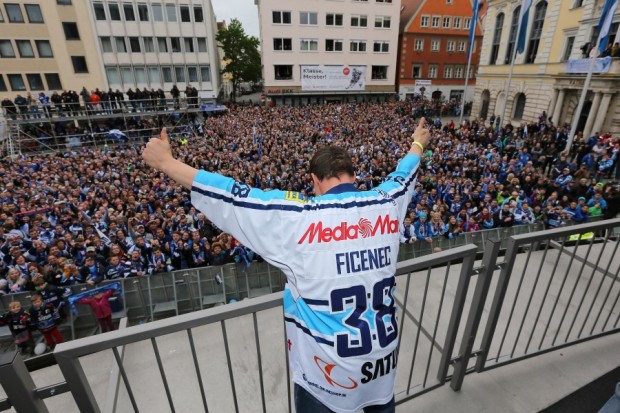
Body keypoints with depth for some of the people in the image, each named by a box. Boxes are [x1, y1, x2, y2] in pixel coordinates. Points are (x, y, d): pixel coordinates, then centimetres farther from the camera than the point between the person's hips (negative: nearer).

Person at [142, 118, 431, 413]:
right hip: (382, 352, 5)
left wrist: (166, 162, -5)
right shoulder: (387, 203, -8)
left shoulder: (297, 217, -23)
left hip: (328, 365, -4)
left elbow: (232, 197, -18)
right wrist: (418, 144, 35)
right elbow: (403, 174, 12)